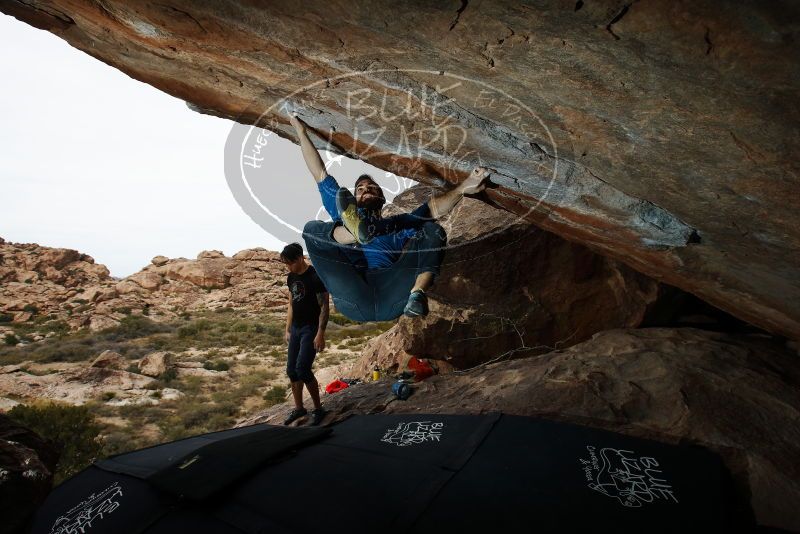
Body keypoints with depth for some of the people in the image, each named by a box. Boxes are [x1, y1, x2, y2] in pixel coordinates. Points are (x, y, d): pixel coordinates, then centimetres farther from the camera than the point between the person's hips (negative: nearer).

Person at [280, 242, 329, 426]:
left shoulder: (315, 277, -16)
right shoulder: (291, 278, 8)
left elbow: (324, 306, -15)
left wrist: (320, 333, -19)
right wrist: (288, 329, 15)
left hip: (311, 328, -8)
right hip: (296, 328, 8)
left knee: (302, 369, -15)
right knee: (291, 370, 8)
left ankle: (318, 409, 2)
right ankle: (299, 408, 24)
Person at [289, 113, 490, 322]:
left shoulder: (398, 223, 32)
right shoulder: (346, 217, 34)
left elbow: (435, 208, 14)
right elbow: (320, 174, 34)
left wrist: (462, 188, -4)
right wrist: (301, 131, 36)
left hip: (391, 299, 0)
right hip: (353, 300, 0)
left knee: (433, 231, -8)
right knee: (312, 228, -1)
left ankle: (416, 296, -32)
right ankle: (355, 229, -34)